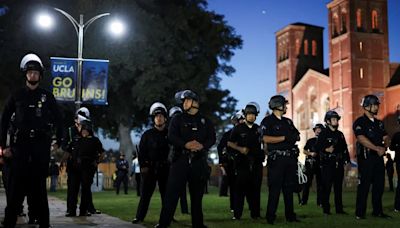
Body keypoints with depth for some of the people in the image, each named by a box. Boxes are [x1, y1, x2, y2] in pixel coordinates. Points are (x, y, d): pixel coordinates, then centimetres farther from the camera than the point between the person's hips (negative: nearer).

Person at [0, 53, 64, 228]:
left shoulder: (47, 96, 9)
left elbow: (58, 119, 13)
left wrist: (59, 141, 6)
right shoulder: (17, 96, 9)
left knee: (39, 185, 3)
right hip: (21, 143, 0)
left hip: (41, 144, 0)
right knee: (16, 184, -4)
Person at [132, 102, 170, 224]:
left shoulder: (169, 134, 7)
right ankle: (139, 216, 4)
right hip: (150, 168, -1)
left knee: (166, 193, 5)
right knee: (145, 193, 0)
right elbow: (141, 151, 3)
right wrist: (143, 166, -6)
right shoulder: (147, 134, 6)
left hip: (165, 168, 1)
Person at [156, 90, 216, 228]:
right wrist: (186, 144, -21)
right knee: (172, 192, -7)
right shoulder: (177, 119, 11)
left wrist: (202, 145, -18)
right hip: (181, 159, -1)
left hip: (199, 161, 1)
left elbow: (212, 138, 4)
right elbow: (171, 137, -4)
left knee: (197, 194, 7)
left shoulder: (205, 121, 14)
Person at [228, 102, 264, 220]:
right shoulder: (238, 128, 5)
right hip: (243, 161, -3)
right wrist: (240, 149, -9)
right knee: (240, 188, -6)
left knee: (255, 188, 3)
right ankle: (237, 214, -3)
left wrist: (263, 154, 8)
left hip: (256, 162, 3)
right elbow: (230, 143, 6)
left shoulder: (259, 129, 13)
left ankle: (255, 213, 11)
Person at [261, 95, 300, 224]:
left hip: (290, 158, 7)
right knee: (275, 188, -6)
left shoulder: (287, 121, 19)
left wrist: (295, 137, -5)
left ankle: (290, 215, 16)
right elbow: (266, 139, -15)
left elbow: (297, 135, 19)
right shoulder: (268, 121, -3)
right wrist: (284, 137, -15)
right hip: (276, 159, -7)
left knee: (289, 187, 10)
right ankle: (270, 216, -1)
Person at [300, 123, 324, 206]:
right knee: (307, 182, -3)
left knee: (320, 183, 3)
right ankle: (303, 200, 0)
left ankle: (319, 201, 8)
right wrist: (310, 153, -8)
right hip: (310, 163, -1)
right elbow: (304, 151, 10)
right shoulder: (310, 141, 10)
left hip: (320, 163, 1)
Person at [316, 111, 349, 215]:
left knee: (338, 187, 8)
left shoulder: (340, 134, 17)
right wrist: (326, 149, -21)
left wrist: (347, 159, 11)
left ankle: (339, 208, 13)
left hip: (339, 164, 6)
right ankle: (326, 209, -1)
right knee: (326, 187, -6)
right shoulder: (323, 133, 0)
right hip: (327, 164, -6)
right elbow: (317, 147, -6)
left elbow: (345, 148, 20)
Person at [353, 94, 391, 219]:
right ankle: (360, 213, -1)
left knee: (379, 185, 9)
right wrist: (377, 148, -21)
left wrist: (384, 148, -11)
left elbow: (386, 138, 11)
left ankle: (378, 211, 18)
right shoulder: (360, 122, -5)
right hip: (366, 157, -7)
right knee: (364, 185, -5)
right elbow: (361, 139, -18)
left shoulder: (379, 123, 18)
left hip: (378, 157, 7)